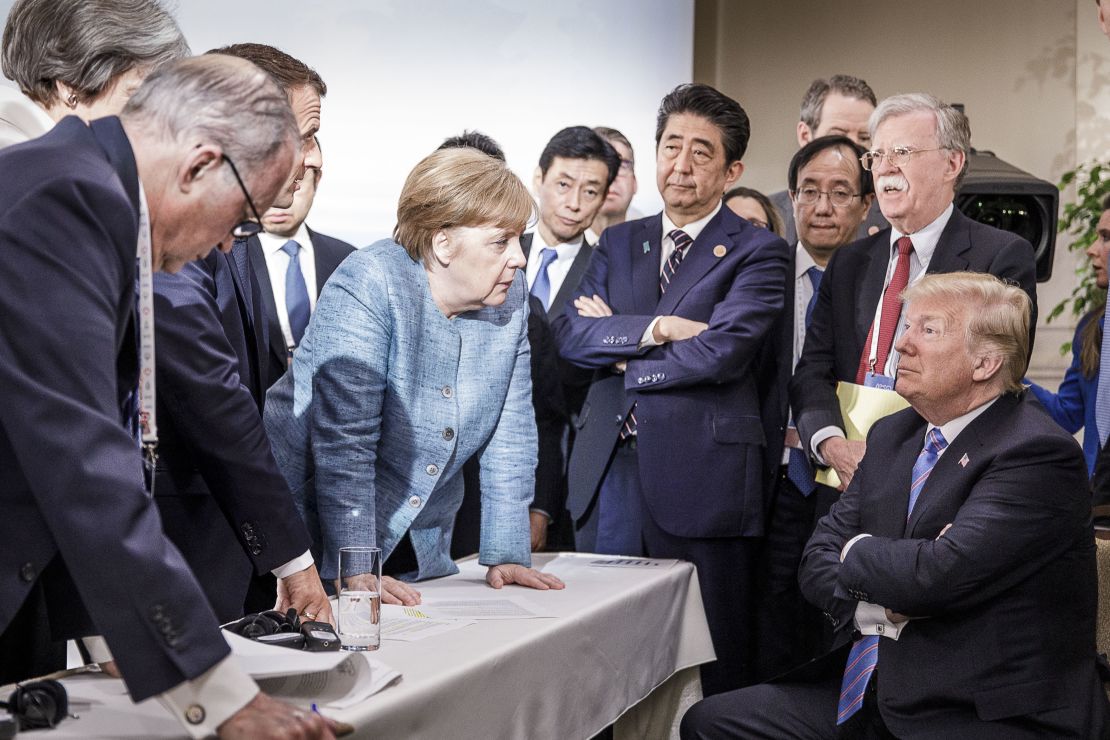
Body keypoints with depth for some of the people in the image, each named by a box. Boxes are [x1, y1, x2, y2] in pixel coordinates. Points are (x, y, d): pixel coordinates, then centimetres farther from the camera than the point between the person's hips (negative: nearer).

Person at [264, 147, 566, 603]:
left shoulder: (508, 295, -2)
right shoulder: (368, 286, -21)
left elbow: (511, 433, 0)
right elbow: (344, 441, -26)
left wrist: (506, 555, -5)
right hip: (320, 534, -5)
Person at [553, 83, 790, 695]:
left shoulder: (757, 253, 0)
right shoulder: (619, 243, 16)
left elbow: (722, 352, -15)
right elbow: (569, 332, 3)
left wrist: (617, 351, -4)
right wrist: (655, 329, -12)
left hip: (699, 476, -4)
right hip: (608, 468, 5)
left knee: (707, 671, 3)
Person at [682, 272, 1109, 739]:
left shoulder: (1039, 454, -15)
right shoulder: (893, 434, 12)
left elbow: (938, 573, -26)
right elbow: (818, 557, 8)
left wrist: (858, 551, -5)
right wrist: (883, 611, -13)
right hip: (868, 691, 8)